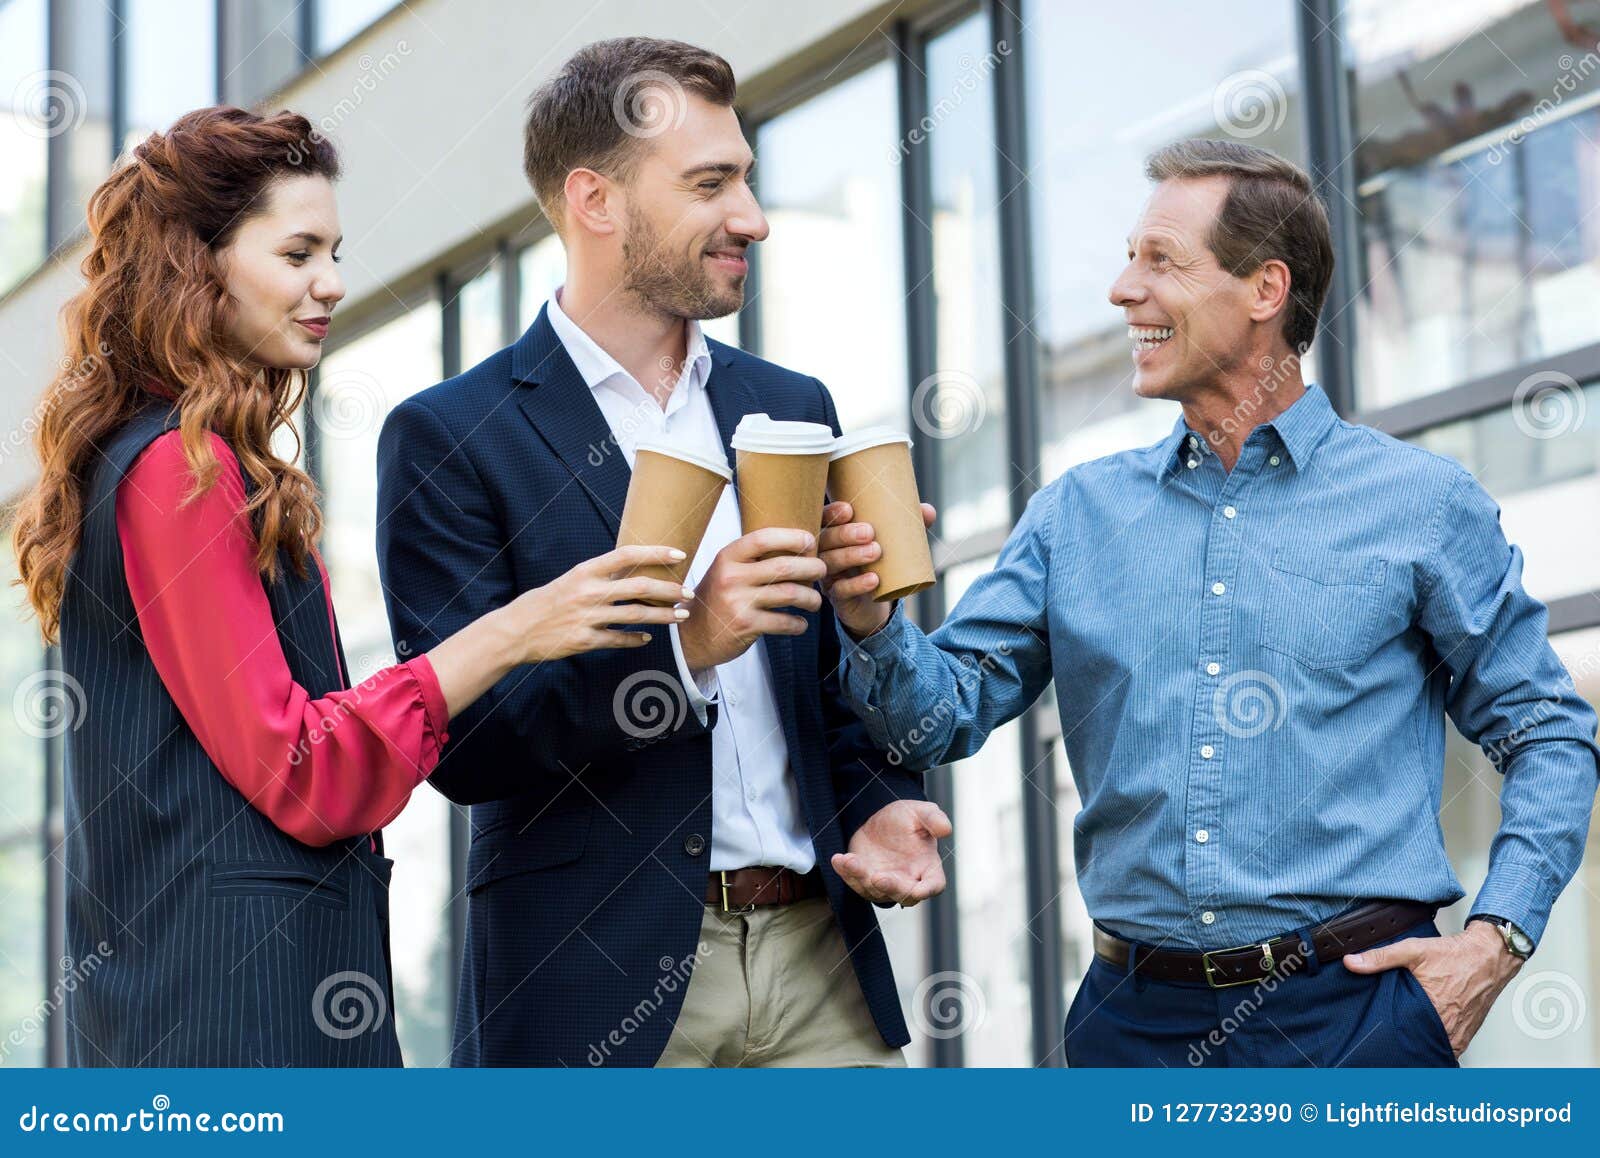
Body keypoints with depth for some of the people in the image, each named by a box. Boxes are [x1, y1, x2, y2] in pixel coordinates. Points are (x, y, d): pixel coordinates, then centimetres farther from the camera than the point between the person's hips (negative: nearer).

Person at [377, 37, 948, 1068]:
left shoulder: (791, 408, 13)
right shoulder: (447, 439, -4)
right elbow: (461, 744, -10)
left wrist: (878, 800, -1)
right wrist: (677, 645, -21)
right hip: (597, 983, -4)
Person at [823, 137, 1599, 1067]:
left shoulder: (1423, 505, 3)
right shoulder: (1078, 513, 10)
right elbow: (948, 709, 6)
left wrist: (1497, 939, -6)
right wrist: (873, 623, -15)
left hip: (1351, 1014, -2)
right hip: (1138, 1017, 2)